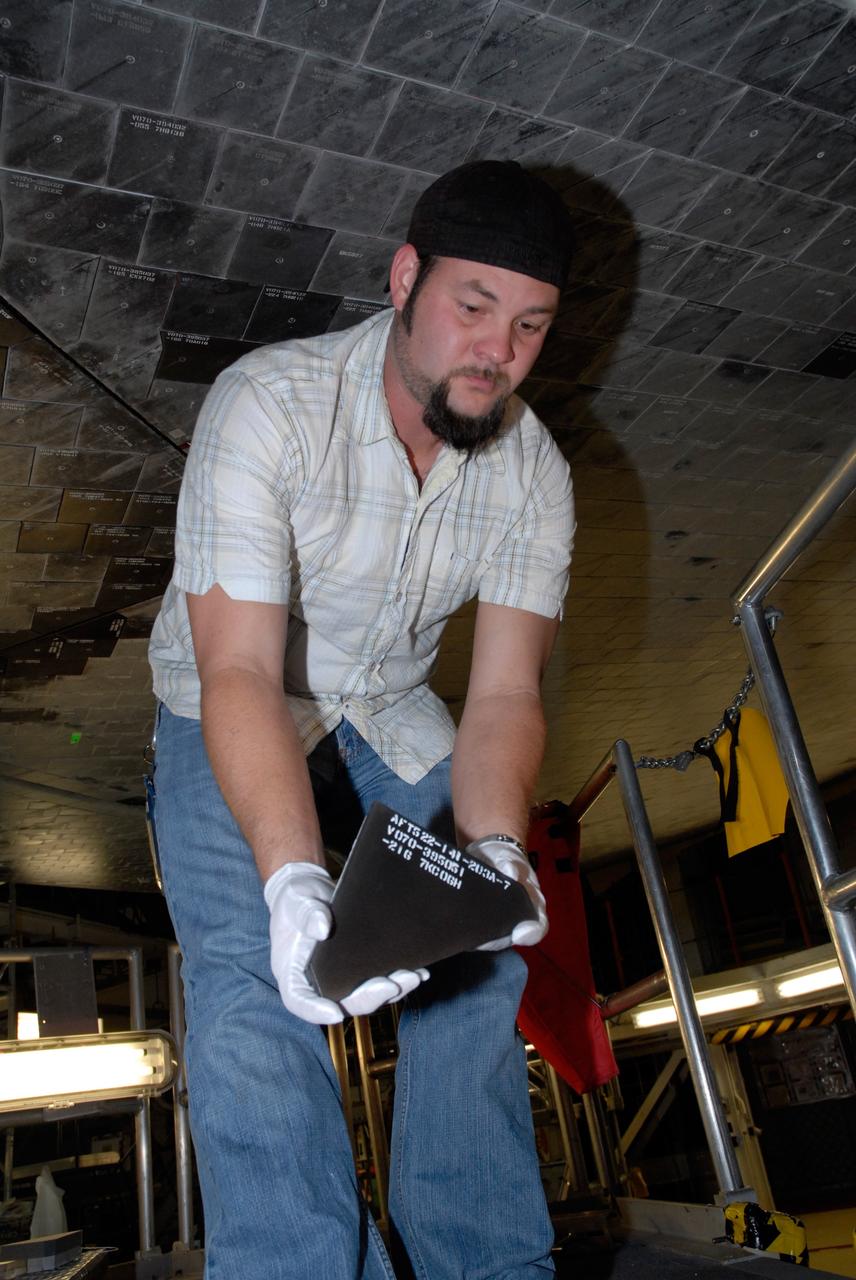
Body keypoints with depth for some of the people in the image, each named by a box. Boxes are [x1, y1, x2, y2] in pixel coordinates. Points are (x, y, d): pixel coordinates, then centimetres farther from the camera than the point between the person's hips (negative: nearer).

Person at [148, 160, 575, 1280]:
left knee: (476, 953, -10)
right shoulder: (269, 405, -26)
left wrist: (493, 842, -36)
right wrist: (293, 880, -47)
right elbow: (239, 672, -33)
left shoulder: (535, 474, -11)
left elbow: (505, 695, -15)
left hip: (389, 710, 4)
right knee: (253, 985, -23)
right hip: (230, 715, -3)